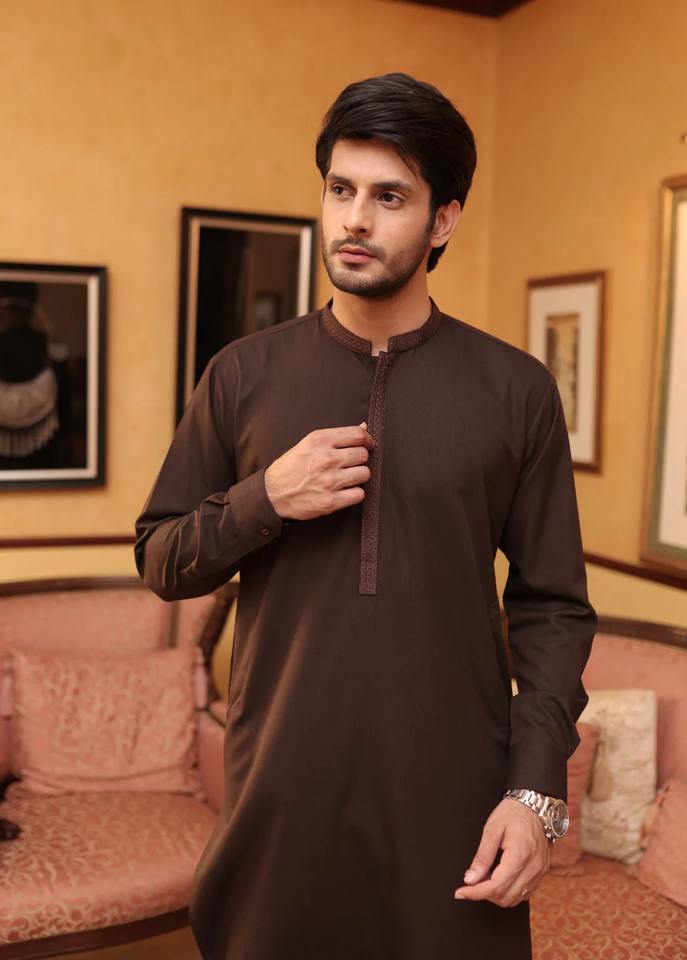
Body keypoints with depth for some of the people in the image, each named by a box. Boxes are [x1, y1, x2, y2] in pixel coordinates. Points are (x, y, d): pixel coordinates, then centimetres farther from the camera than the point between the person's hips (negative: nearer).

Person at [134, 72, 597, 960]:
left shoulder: (515, 389, -2)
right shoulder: (243, 375, 1)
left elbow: (552, 607, -1)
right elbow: (160, 560, 5)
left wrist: (537, 790, -9)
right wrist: (265, 499, -13)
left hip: (453, 799, 0)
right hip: (279, 790, 1)